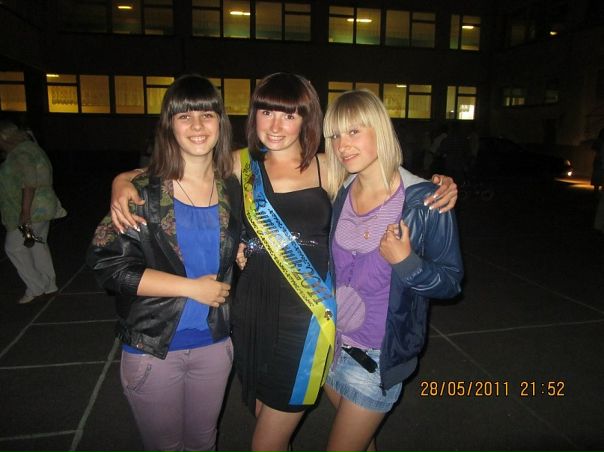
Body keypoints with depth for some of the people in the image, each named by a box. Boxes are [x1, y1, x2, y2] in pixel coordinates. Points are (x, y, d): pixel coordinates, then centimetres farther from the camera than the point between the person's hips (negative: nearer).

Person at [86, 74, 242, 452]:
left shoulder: (233, 189, 0)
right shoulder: (143, 192, -11)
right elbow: (107, 262, -17)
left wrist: (242, 251, -7)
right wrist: (191, 287, -19)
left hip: (214, 344, 3)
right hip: (152, 347, -2)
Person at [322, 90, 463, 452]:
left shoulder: (424, 201, -18)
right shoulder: (339, 193, -3)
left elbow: (451, 282, -11)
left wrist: (407, 262, -28)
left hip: (379, 355, -5)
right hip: (332, 342, 5)